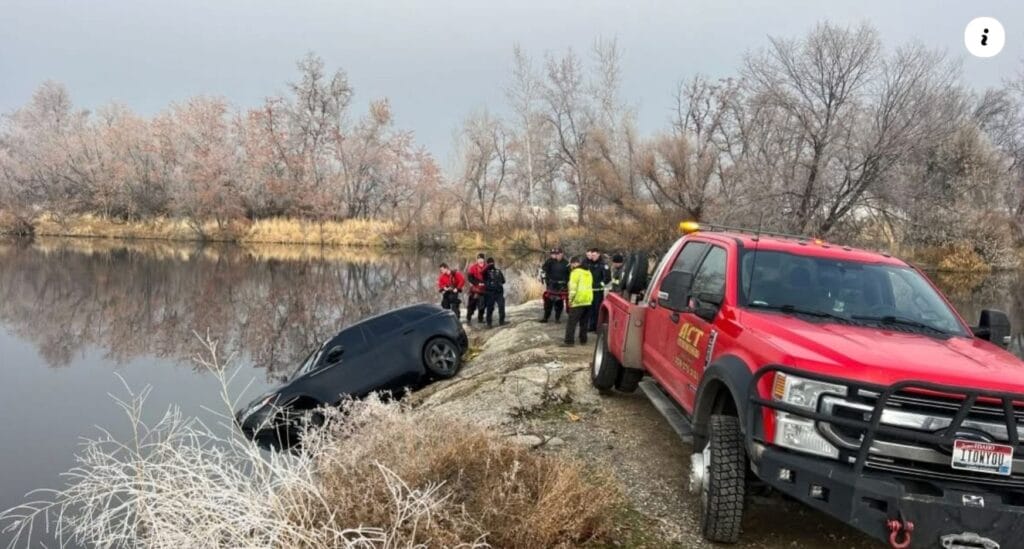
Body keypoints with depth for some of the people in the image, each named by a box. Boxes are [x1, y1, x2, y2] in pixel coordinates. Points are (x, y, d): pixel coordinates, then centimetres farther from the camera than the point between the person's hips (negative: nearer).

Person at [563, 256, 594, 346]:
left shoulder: (576, 272, -10)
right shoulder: (588, 272, 16)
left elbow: (573, 287, -16)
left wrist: (570, 299, -8)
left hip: (578, 301, -8)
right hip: (588, 300, 8)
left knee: (571, 322, -5)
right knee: (584, 322, 17)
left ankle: (569, 341, -9)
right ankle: (583, 340, 19)